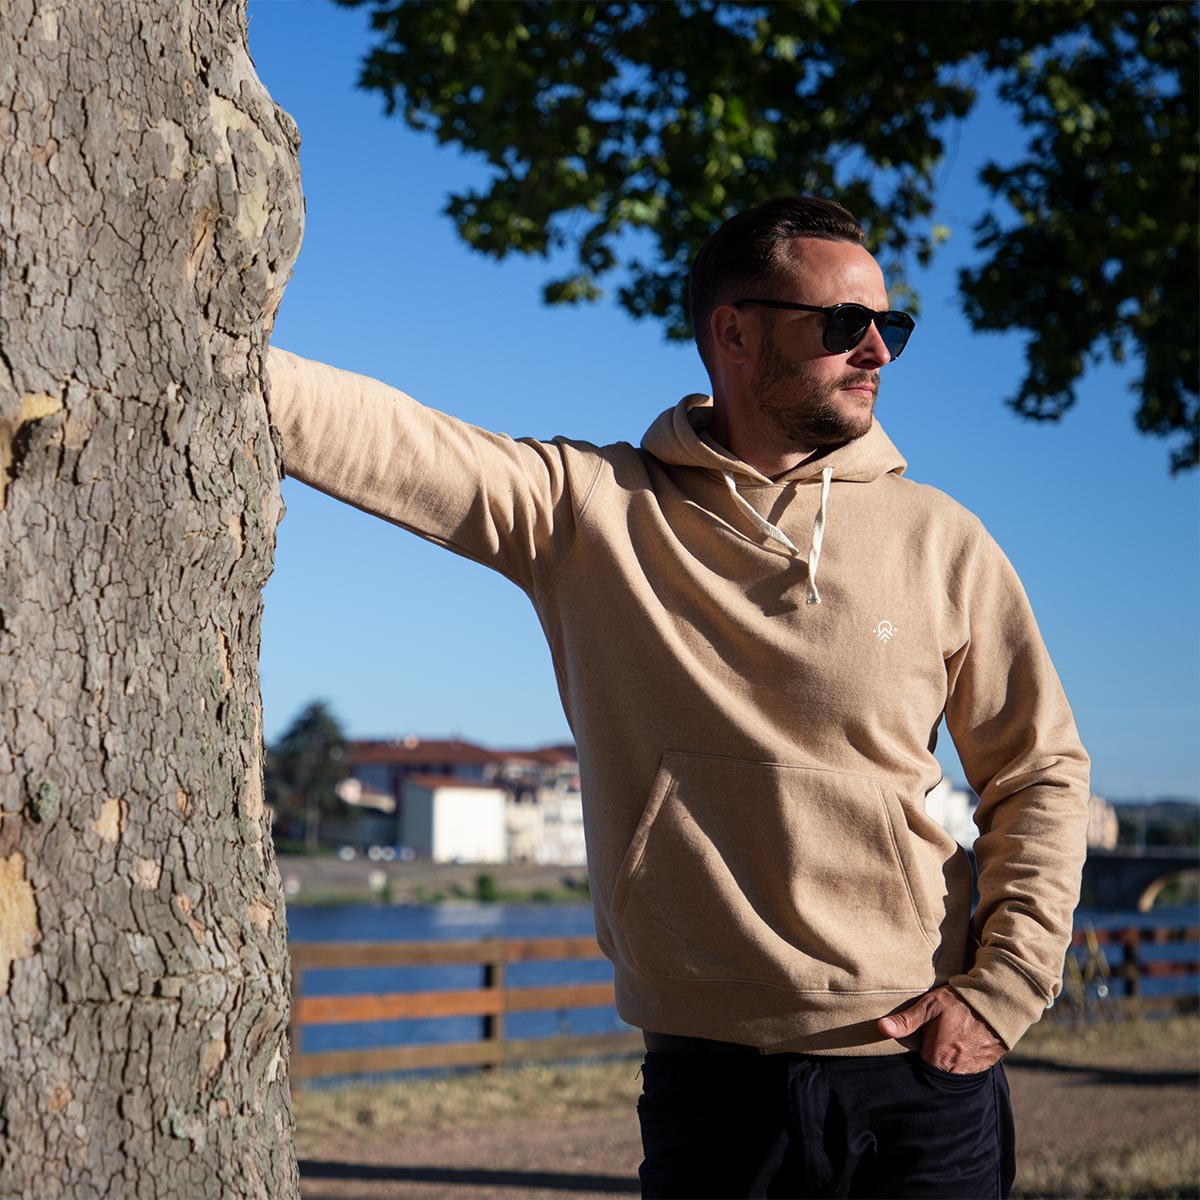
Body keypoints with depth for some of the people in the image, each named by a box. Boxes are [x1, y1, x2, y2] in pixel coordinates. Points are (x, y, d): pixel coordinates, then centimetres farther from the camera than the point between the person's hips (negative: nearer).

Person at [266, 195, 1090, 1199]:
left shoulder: (938, 540, 4)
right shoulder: (592, 512, 0)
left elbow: (1042, 769, 9)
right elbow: (382, 438, -10)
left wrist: (1001, 990, -1)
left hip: (920, 1076, 1)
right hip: (712, 1082, -1)